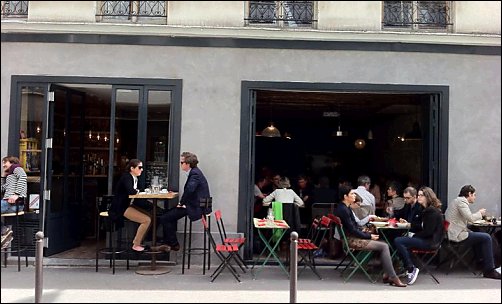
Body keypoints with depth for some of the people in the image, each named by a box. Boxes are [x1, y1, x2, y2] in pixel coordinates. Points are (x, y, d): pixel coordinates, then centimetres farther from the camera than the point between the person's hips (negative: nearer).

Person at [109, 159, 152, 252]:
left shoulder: (135, 178, 11)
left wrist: (136, 191, -8)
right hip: (121, 208, -9)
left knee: (150, 217, 4)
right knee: (146, 220, -18)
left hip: (129, 205, 9)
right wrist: (137, 191, -11)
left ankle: (137, 241, 12)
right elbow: (131, 191, -31)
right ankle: (136, 245, -5)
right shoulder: (126, 177, -17)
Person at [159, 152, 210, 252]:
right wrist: (183, 202, 4)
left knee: (164, 218, -7)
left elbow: (189, 189, -34)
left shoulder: (195, 173, -19)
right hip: (197, 205, 11)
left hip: (197, 207, -11)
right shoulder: (195, 172, 13)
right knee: (170, 213, 23)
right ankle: (169, 241, 28)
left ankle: (173, 244, 5)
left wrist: (181, 203, -21)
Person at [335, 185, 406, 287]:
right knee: (384, 246, -13)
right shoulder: (343, 209, -17)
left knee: (384, 244, 4)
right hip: (351, 240, -10)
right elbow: (352, 230, -19)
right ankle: (393, 277, -10)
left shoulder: (345, 208, 14)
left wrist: (365, 233, 5)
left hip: (354, 237, 10)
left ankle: (386, 275, -3)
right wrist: (369, 236, -11)